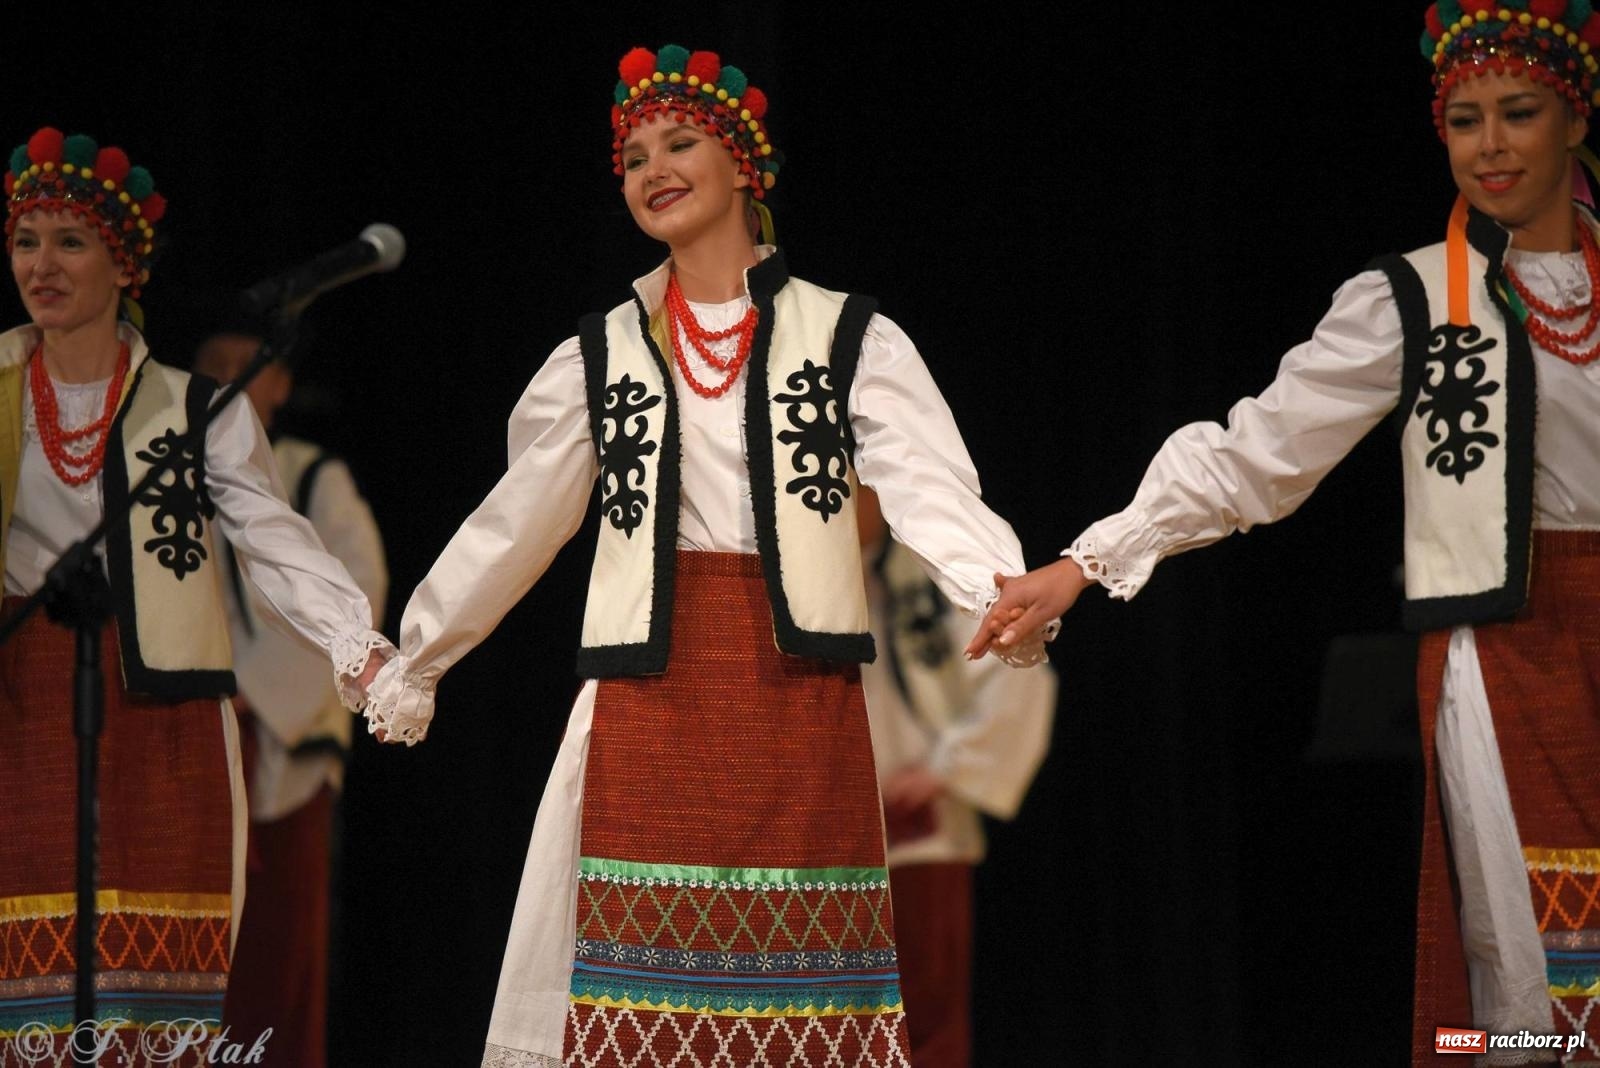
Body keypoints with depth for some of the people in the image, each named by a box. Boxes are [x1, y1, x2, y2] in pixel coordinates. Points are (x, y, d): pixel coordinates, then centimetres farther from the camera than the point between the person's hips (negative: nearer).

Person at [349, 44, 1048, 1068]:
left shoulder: (851, 340, 5)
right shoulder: (600, 356, 13)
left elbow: (933, 491, -8)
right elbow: (511, 526, 21)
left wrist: (1008, 596, -27)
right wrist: (414, 665, 27)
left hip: (799, 694, -2)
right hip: (650, 704, 2)